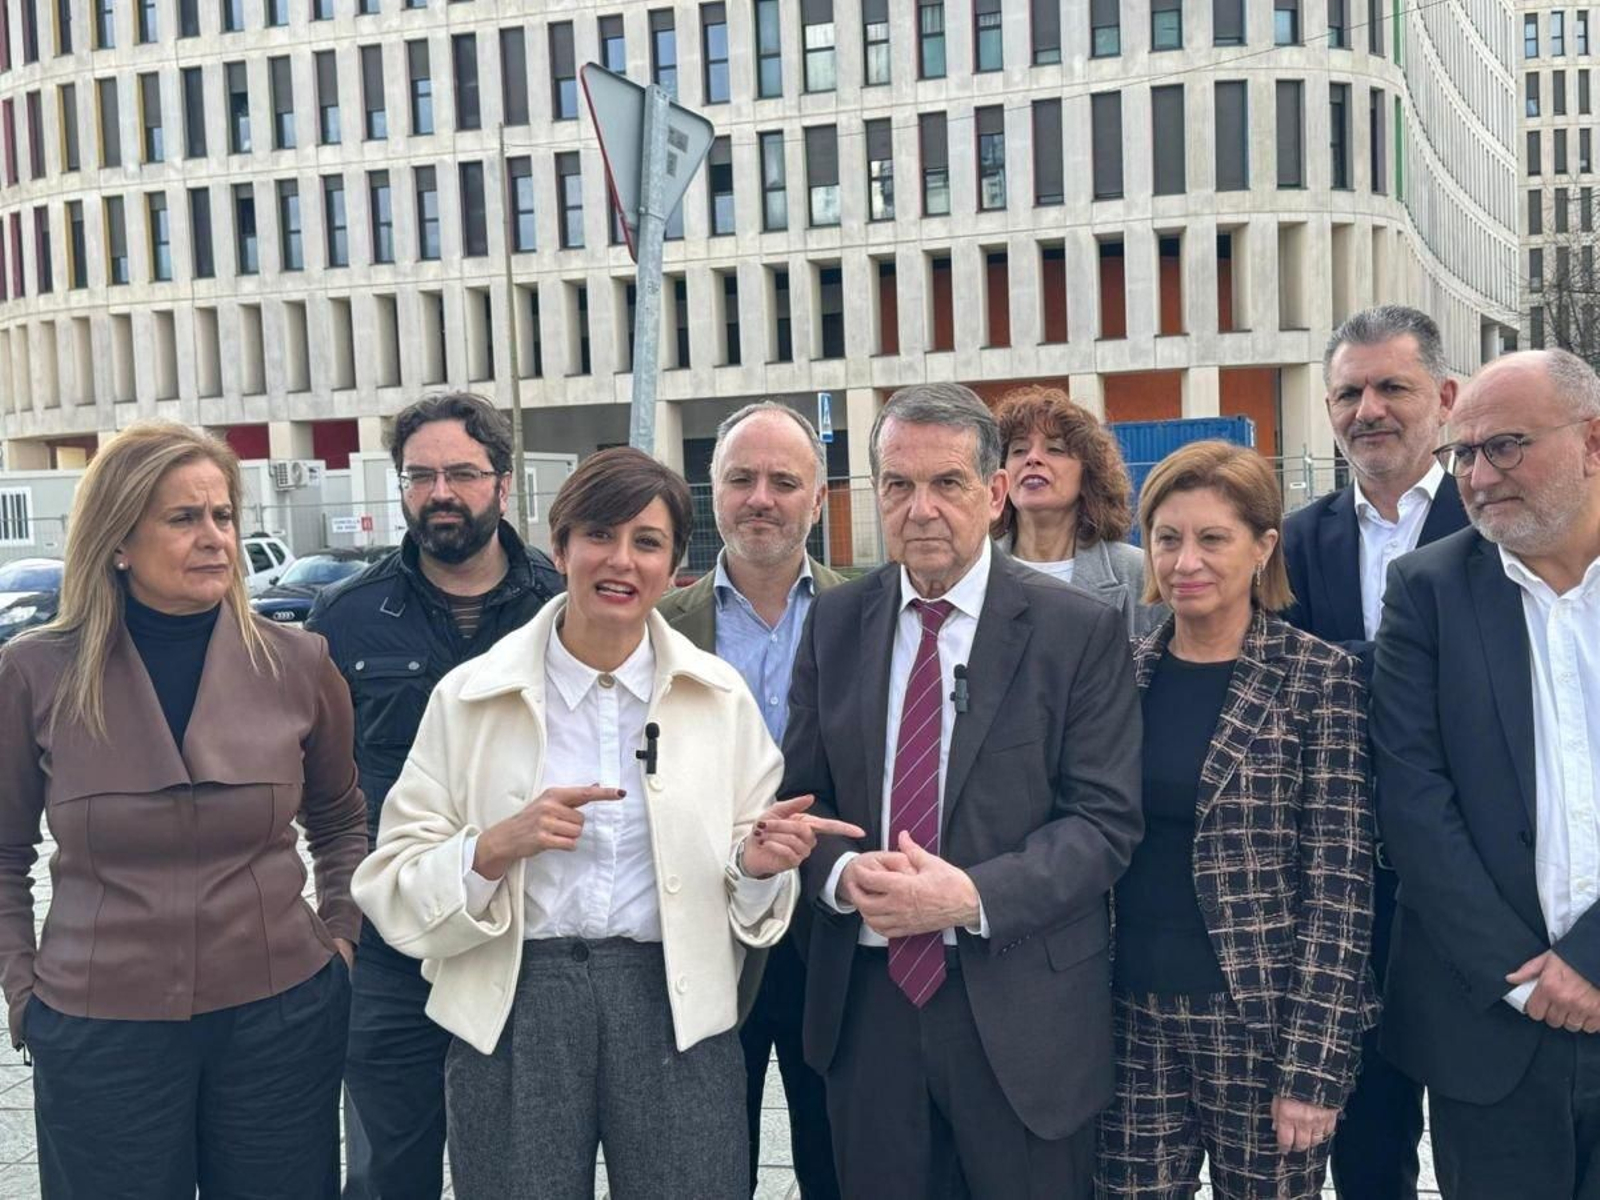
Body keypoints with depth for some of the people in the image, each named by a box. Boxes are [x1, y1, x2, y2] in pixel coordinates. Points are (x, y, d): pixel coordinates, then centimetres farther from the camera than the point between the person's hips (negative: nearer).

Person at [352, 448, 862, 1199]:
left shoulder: (720, 697, 2)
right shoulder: (468, 697, -2)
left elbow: (750, 896, 6)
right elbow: (394, 889, -4)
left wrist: (759, 865, -15)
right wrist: (496, 848, -20)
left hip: (673, 1008, 1)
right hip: (515, 1012, -1)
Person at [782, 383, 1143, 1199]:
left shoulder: (1080, 630, -6)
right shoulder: (835, 622, 5)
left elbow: (1104, 819, -8)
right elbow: (797, 794, 7)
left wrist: (974, 896, -21)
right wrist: (841, 872, -13)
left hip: (1021, 1007, -2)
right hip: (866, 999, 3)